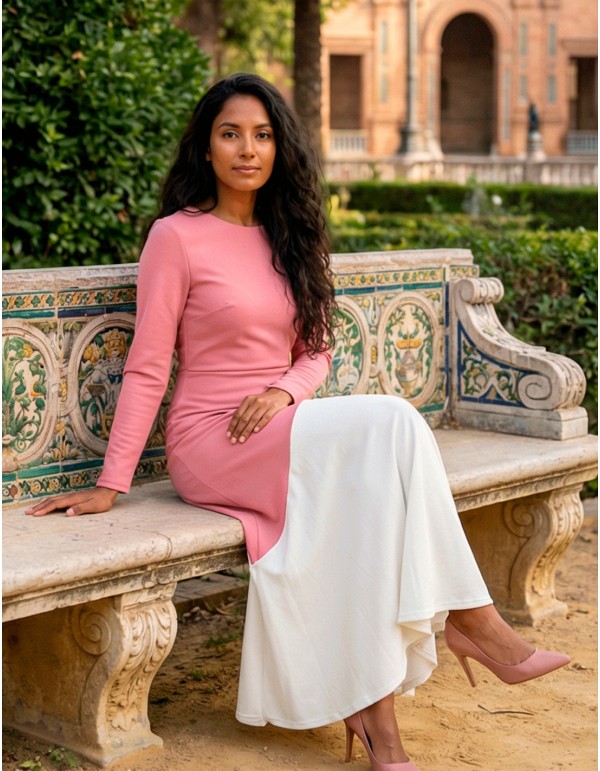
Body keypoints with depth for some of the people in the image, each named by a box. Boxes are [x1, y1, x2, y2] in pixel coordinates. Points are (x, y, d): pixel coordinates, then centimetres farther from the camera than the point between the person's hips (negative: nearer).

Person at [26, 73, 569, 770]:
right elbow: (146, 369, -4)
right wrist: (110, 484, -10)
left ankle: (372, 714, -28)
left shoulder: (287, 238, 16)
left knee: (367, 485, -30)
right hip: (210, 444, -5)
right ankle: (468, 617, -19)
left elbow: (316, 352, 16)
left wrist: (284, 389, -8)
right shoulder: (177, 236, -2)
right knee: (388, 424, -27)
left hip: (282, 431, 5)